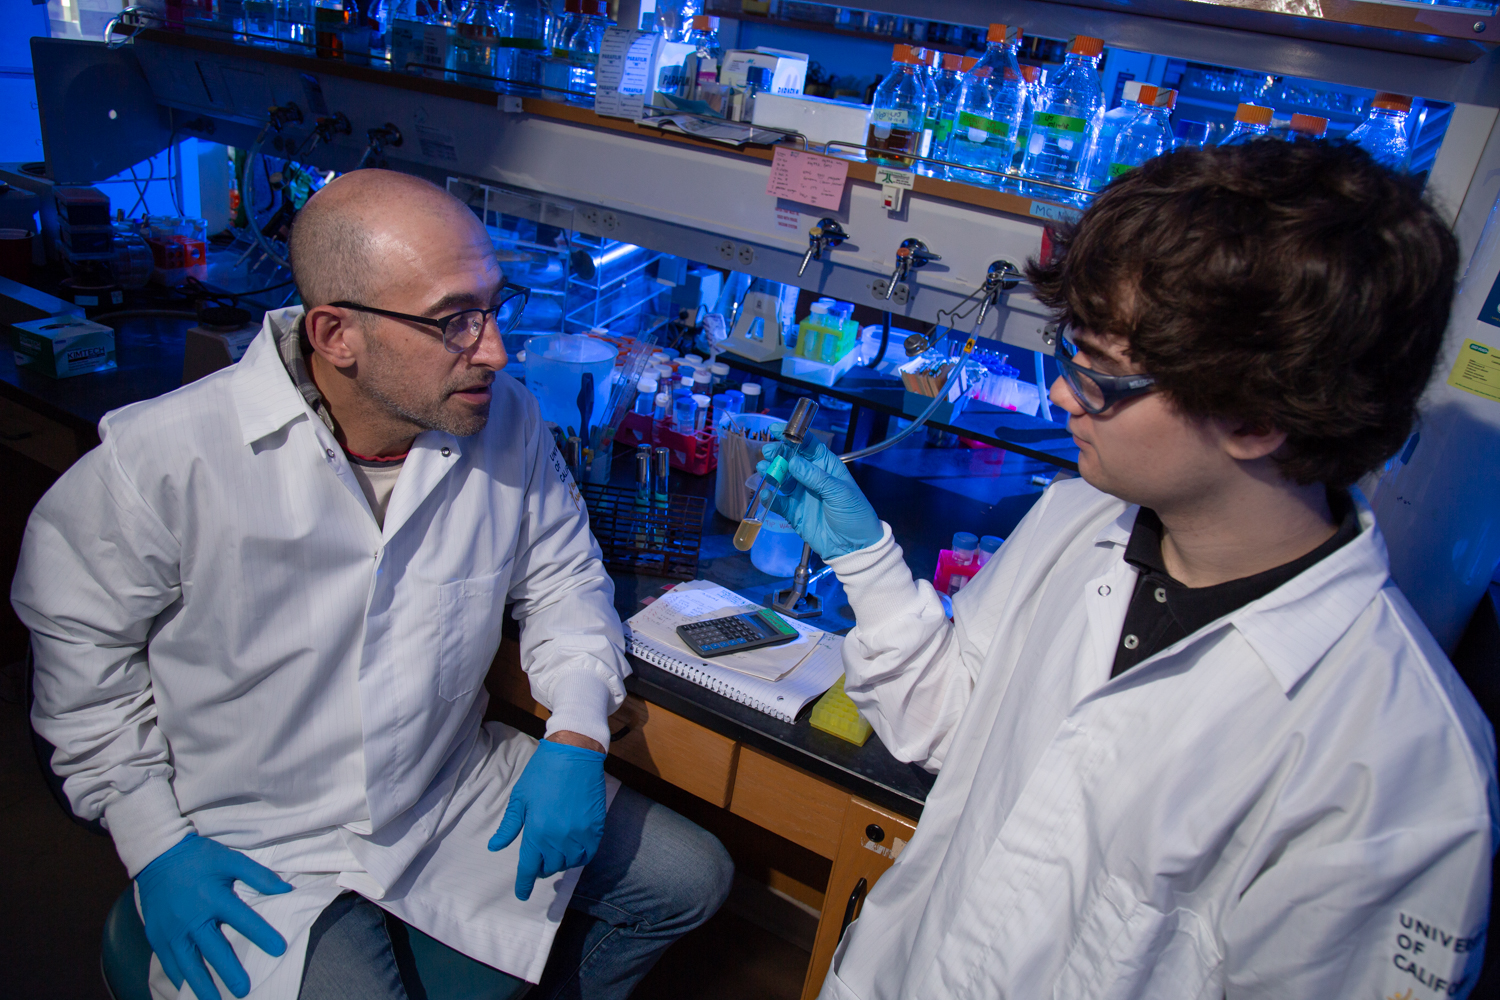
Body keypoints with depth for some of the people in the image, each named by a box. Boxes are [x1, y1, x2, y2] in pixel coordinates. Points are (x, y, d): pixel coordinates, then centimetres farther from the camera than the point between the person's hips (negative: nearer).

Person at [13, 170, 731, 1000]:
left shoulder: (503, 418, -11)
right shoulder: (165, 462, -22)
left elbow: (562, 576, 3)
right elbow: (79, 643, -6)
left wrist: (576, 737, -11)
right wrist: (155, 844, -8)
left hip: (459, 795, 4)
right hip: (262, 852, -3)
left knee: (689, 880, 6)